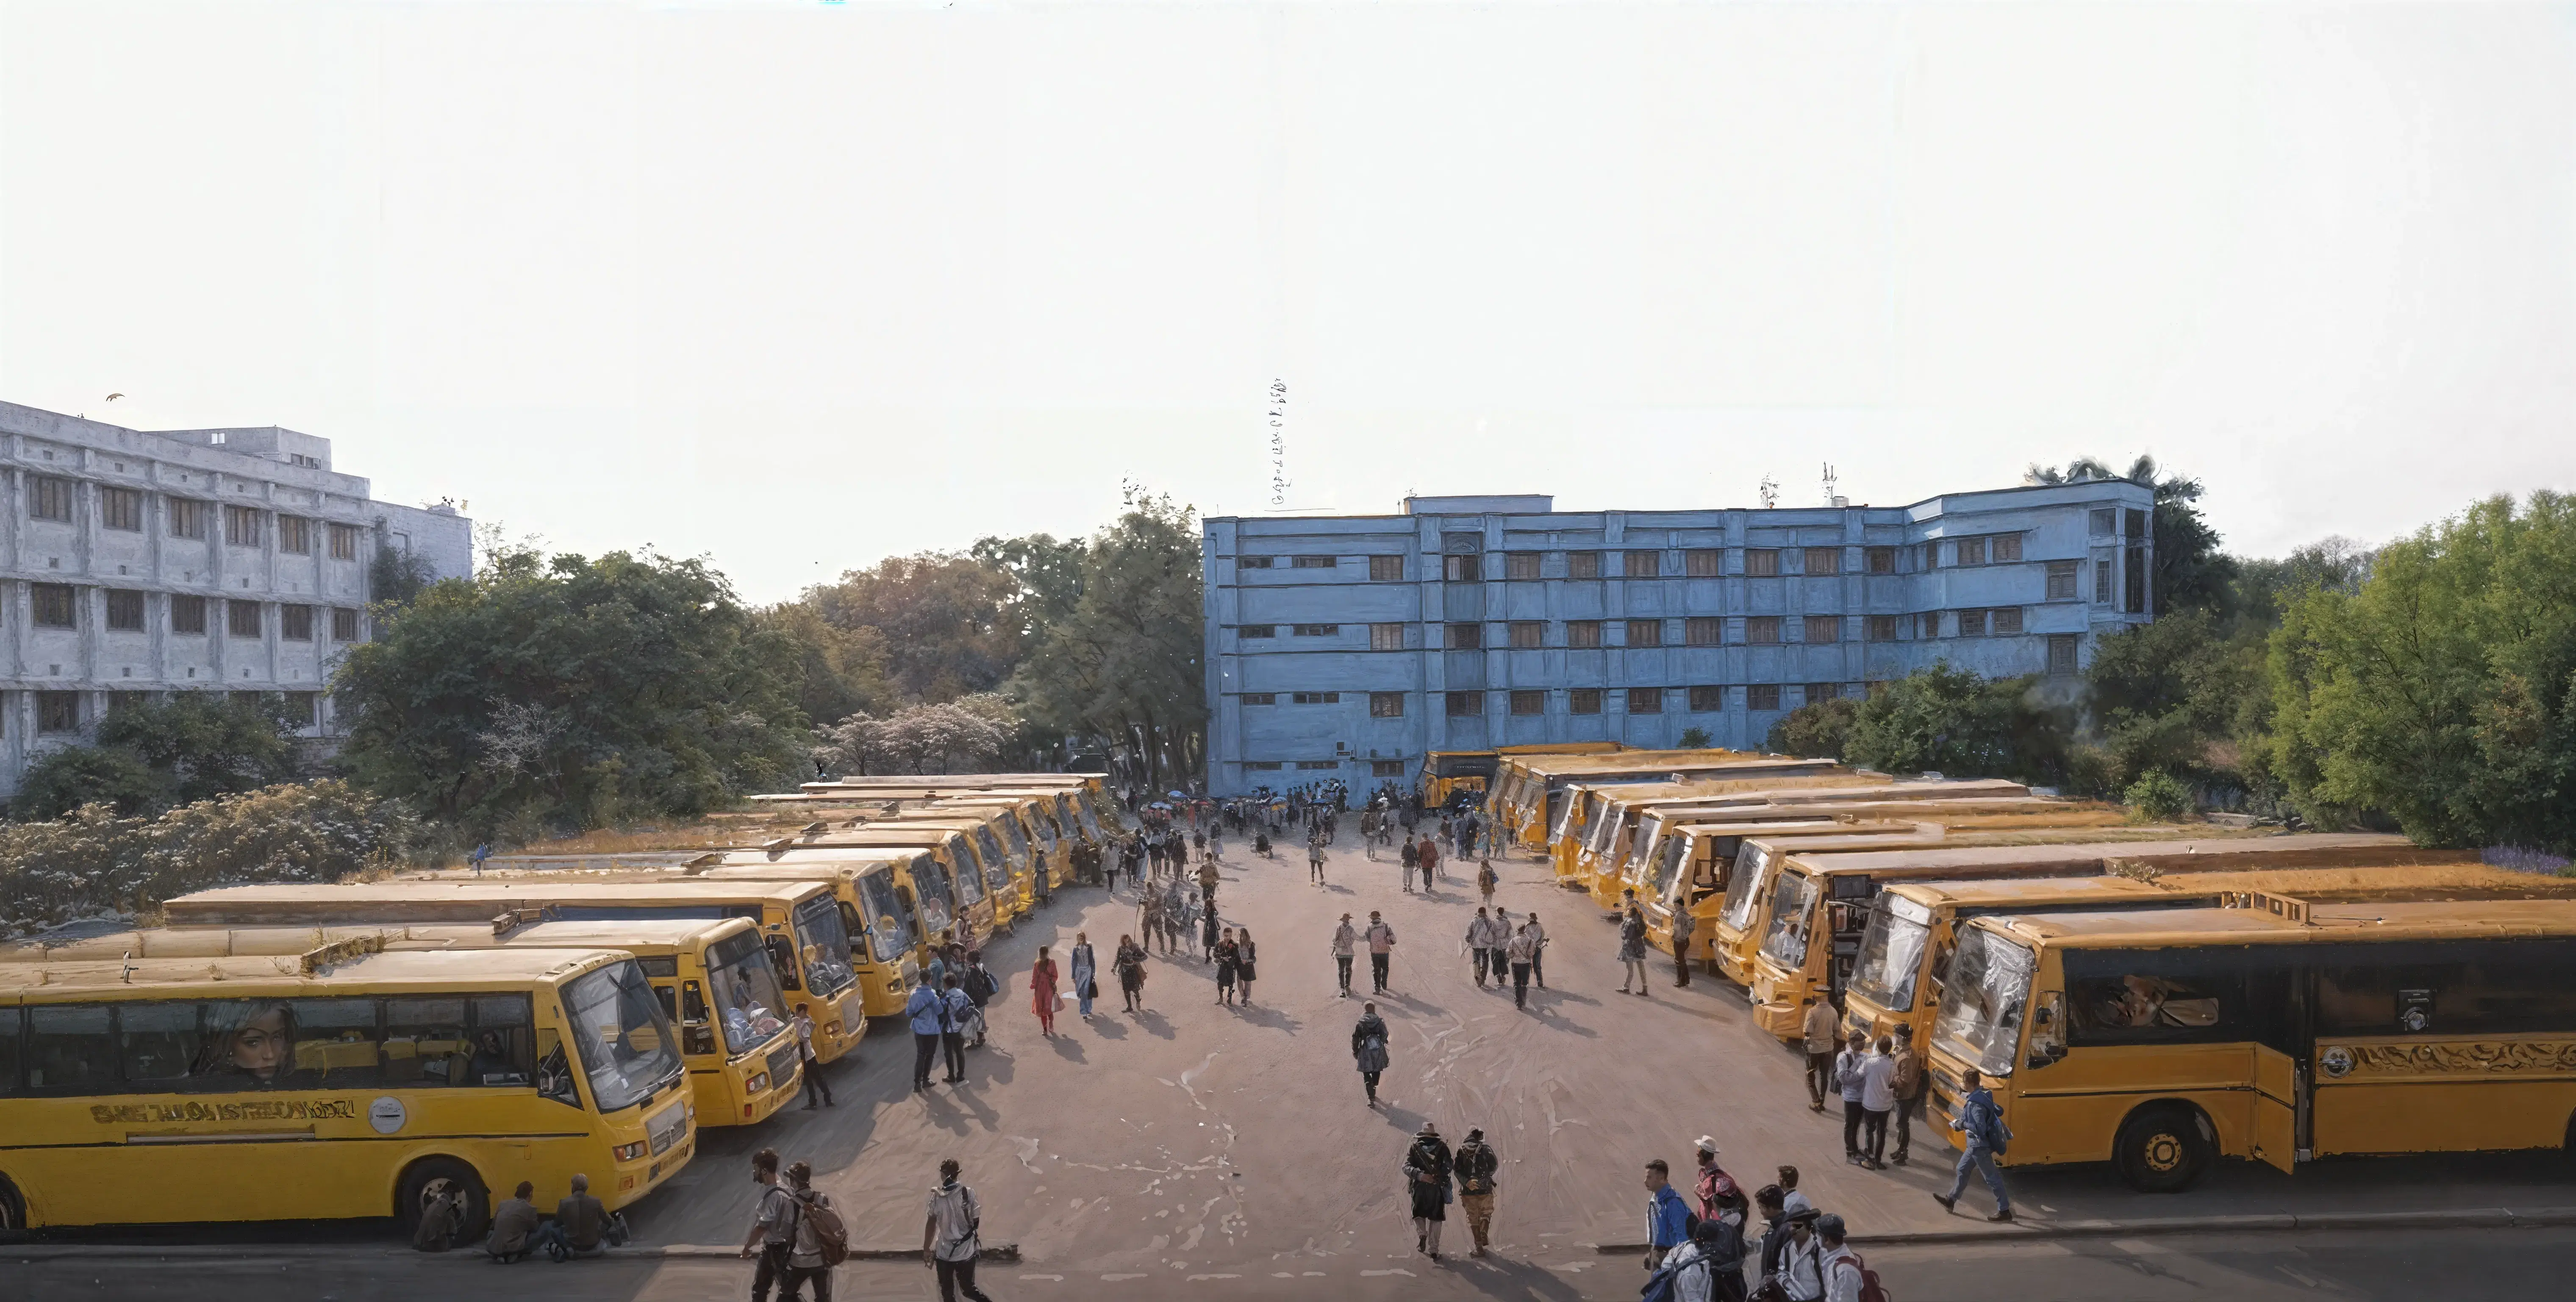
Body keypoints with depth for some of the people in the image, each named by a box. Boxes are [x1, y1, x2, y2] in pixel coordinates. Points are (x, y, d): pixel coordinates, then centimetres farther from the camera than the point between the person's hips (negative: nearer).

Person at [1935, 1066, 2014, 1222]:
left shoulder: (1975, 1104, -28)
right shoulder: (1984, 1095, 1)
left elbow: (1980, 1128, -31)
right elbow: (1998, 1112, 12)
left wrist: (1962, 1124, -18)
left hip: (1979, 1146, -10)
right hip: (1975, 1145, 10)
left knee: (1991, 1178, 2)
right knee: (1962, 1170, 20)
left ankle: (2004, 1210, 12)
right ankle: (1951, 1200, 32)